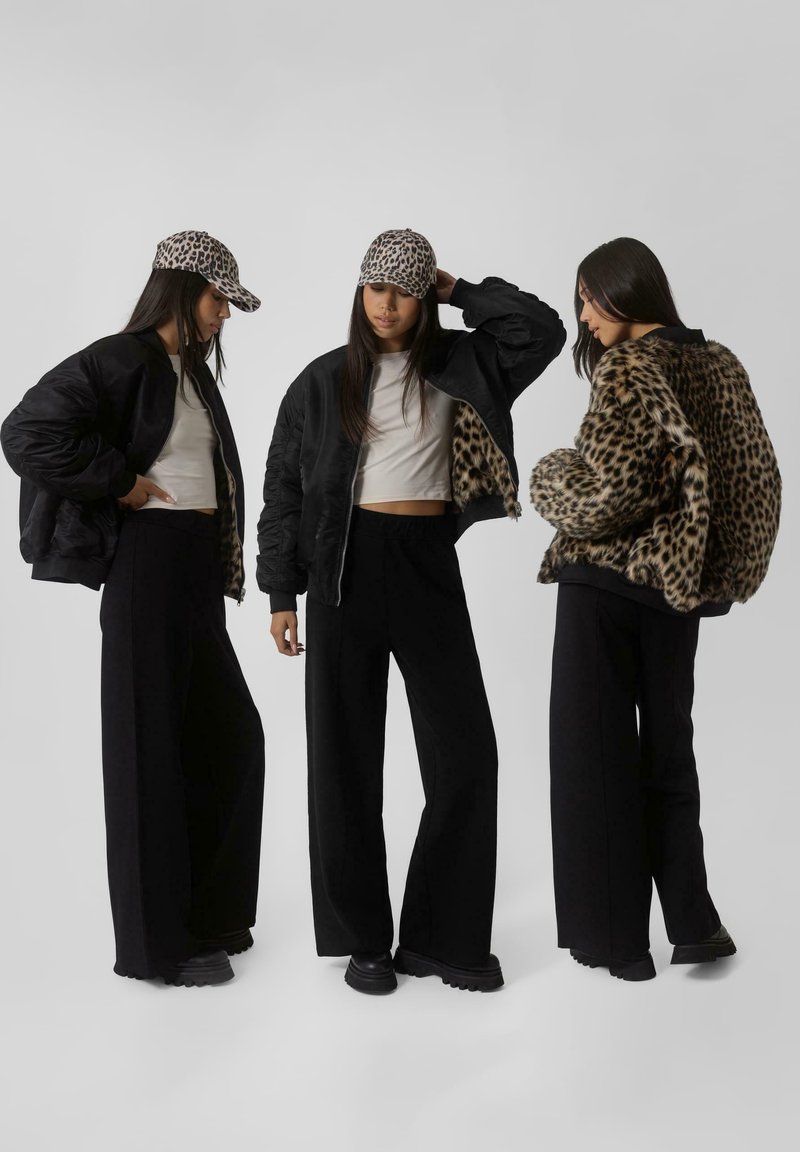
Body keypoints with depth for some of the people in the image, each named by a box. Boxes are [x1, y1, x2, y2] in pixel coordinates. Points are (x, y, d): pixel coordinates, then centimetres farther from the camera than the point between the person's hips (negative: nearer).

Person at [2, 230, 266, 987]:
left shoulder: (191, 370, 16)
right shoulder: (122, 360, -11)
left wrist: (222, 568, 13)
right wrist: (122, 484, -15)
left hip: (195, 568, 9)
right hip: (150, 564, -9)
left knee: (226, 735, 13)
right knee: (155, 745, -1)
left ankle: (204, 912, 28)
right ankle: (160, 941, 12)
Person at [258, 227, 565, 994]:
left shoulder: (456, 365, 6)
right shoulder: (324, 381, 4)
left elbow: (540, 331, -7)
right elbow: (284, 487, 5)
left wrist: (459, 292, -1)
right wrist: (281, 592, 0)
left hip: (428, 565, 1)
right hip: (348, 564, -1)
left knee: (466, 752, -1)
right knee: (347, 755, 3)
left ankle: (442, 936, 14)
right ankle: (363, 938, 17)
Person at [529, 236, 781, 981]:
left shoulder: (627, 368, -14)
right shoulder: (719, 364, 8)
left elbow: (603, 489, -20)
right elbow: (757, 476, 9)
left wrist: (548, 477, -1)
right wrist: (716, 565, 15)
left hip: (608, 579, -7)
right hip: (680, 579, 7)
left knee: (597, 750, 4)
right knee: (666, 743, 16)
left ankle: (614, 936, 12)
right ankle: (692, 922, 16)